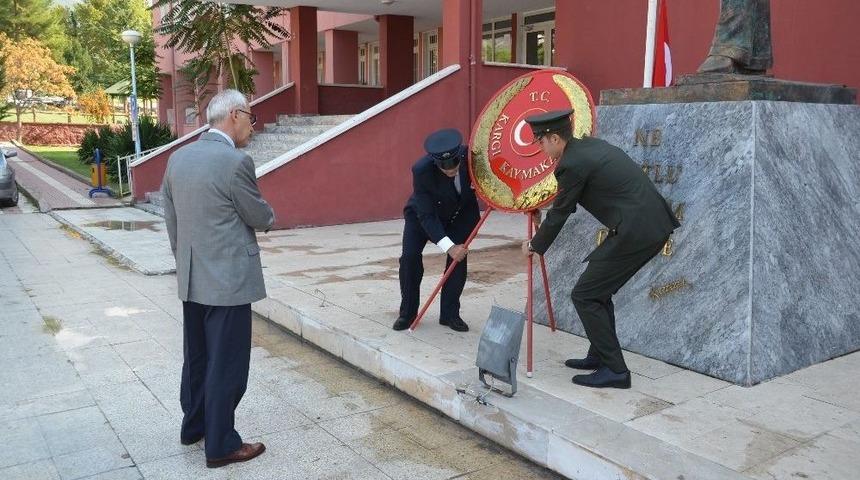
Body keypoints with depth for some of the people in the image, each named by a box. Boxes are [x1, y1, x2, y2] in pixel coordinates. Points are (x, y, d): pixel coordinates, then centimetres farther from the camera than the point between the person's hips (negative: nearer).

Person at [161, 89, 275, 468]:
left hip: (191, 279, 8)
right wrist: (269, 216, 16)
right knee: (226, 364, 3)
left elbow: (171, 218, 12)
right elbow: (260, 218, -7)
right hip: (229, 280, -8)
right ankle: (221, 446, 14)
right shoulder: (236, 162, -18)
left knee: (197, 357, 21)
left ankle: (193, 426, 36)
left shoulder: (178, 158, 6)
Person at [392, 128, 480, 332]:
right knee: (410, 257, -13)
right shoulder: (422, 170, -37)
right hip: (423, 214, -2)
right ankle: (408, 312, 5)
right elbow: (426, 215, -34)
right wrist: (449, 247, -40)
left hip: (460, 213, 2)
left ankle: (450, 313, 7)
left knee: (459, 258, -8)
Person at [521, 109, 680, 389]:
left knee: (584, 295, -1)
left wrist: (535, 246, 14)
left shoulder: (572, 164, -12)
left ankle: (615, 370, 4)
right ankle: (600, 356, 30)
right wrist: (543, 215, 43)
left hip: (635, 232, -10)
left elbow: (560, 214, -1)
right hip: (654, 226, 10)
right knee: (598, 290, 21)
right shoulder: (590, 145, 16)